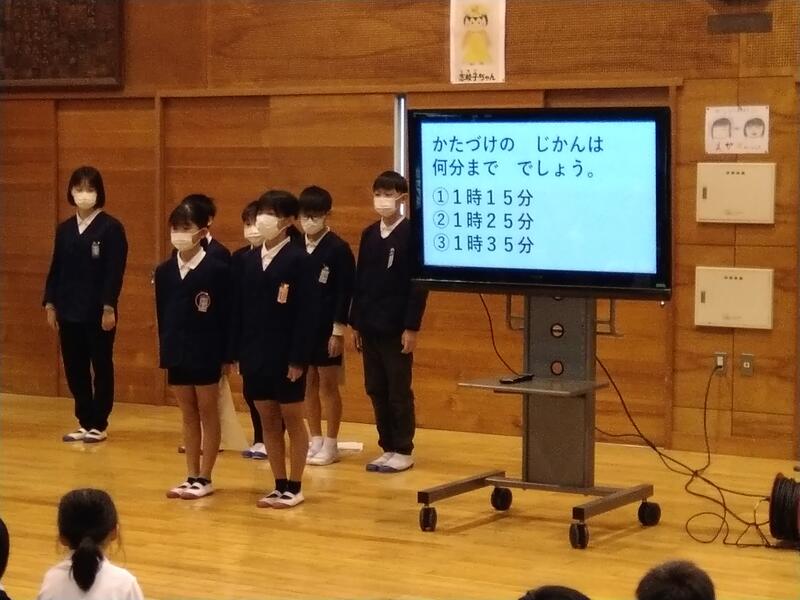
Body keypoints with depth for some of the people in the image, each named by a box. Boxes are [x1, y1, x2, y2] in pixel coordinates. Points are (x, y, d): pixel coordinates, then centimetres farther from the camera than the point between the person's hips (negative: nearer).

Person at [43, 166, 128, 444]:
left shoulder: (111, 228, -7)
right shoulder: (64, 229, 10)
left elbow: (115, 272, -11)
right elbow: (55, 269, 13)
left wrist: (109, 307, -16)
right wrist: (50, 303, 8)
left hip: (99, 312, -5)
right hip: (69, 311, 5)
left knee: (101, 368, 4)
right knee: (74, 369, 9)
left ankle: (99, 425, 11)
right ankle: (84, 423, 19)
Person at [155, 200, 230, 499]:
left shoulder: (217, 269, -10)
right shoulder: (164, 271, 4)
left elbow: (225, 315, -10)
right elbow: (162, 315, 9)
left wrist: (226, 355, -11)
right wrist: (165, 351, 7)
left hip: (206, 352, -5)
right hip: (178, 352, 5)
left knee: (207, 413, 6)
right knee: (188, 414, 12)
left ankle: (205, 478, 12)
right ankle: (191, 477, 19)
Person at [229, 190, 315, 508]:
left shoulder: (298, 259, -9)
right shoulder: (249, 260, 9)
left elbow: (305, 313, -12)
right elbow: (240, 309, 10)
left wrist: (298, 358, -15)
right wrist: (237, 353, 6)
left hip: (286, 355, -6)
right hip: (255, 354, 6)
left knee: (292, 419, 4)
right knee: (268, 421, 10)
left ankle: (294, 487, 11)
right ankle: (279, 485, 18)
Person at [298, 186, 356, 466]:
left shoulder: (338, 249, -9)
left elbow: (345, 292, -10)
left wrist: (338, 330, -13)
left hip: (327, 328, -5)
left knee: (328, 385, 2)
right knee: (308, 385, 10)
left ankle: (331, 444, 10)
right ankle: (316, 441, 19)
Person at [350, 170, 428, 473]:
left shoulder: (412, 234, -8)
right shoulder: (369, 235, 10)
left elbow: (418, 284, -11)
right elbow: (360, 281, 12)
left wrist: (412, 327, -14)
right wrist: (356, 323, 9)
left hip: (397, 327, -6)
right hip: (370, 326, 6)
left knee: (399, 392, 1)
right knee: (376, 390, 9)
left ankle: (403, 451, 9)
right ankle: (387, 448, 17)